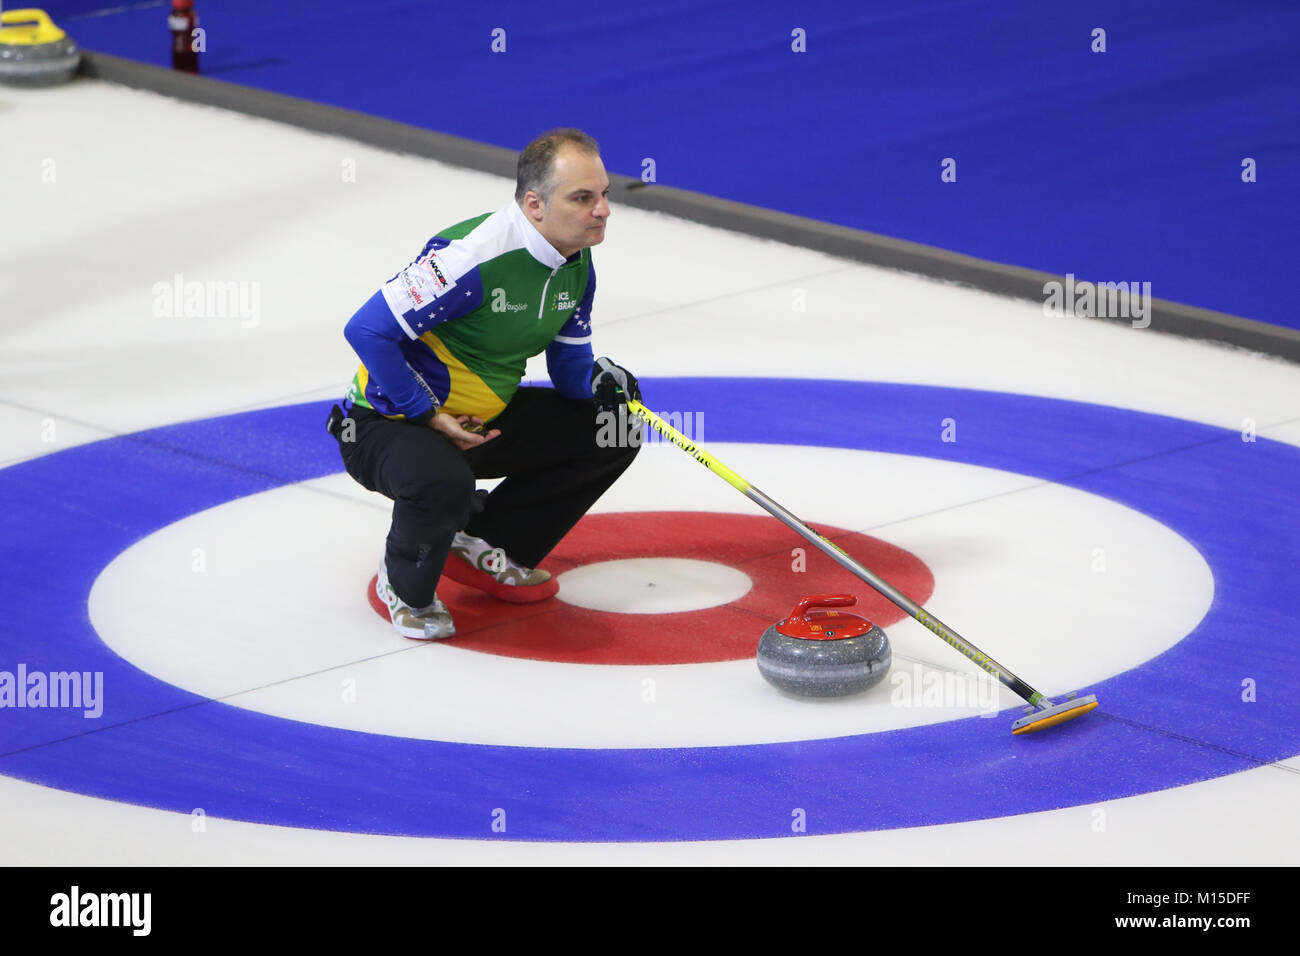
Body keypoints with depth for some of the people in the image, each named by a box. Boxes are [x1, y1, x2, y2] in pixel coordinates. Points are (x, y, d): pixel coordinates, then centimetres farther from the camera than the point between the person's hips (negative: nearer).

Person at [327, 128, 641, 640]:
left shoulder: (576, 263, -2)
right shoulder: (471, 256, -30)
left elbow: (568, 363, 10)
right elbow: (367, 330, -28)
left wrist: (599, 383, -11)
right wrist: (430, 417, -25)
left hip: (483, 420, 8)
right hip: (390, 423, -8)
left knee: (612, 435, 0)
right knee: (443, 483, -40)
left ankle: (486, 548, 12)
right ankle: (405, 587, -4)